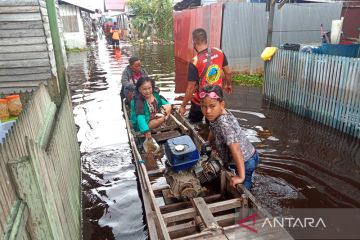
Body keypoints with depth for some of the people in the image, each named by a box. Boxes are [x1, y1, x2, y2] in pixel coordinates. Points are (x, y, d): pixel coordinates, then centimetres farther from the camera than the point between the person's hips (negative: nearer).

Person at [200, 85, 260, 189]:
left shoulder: (224, 123, -35)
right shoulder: (215, 115, -8)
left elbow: (235, 150, -38)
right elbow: (213, 131, 13)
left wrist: (241, 176, -36)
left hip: (245, 161, -9)